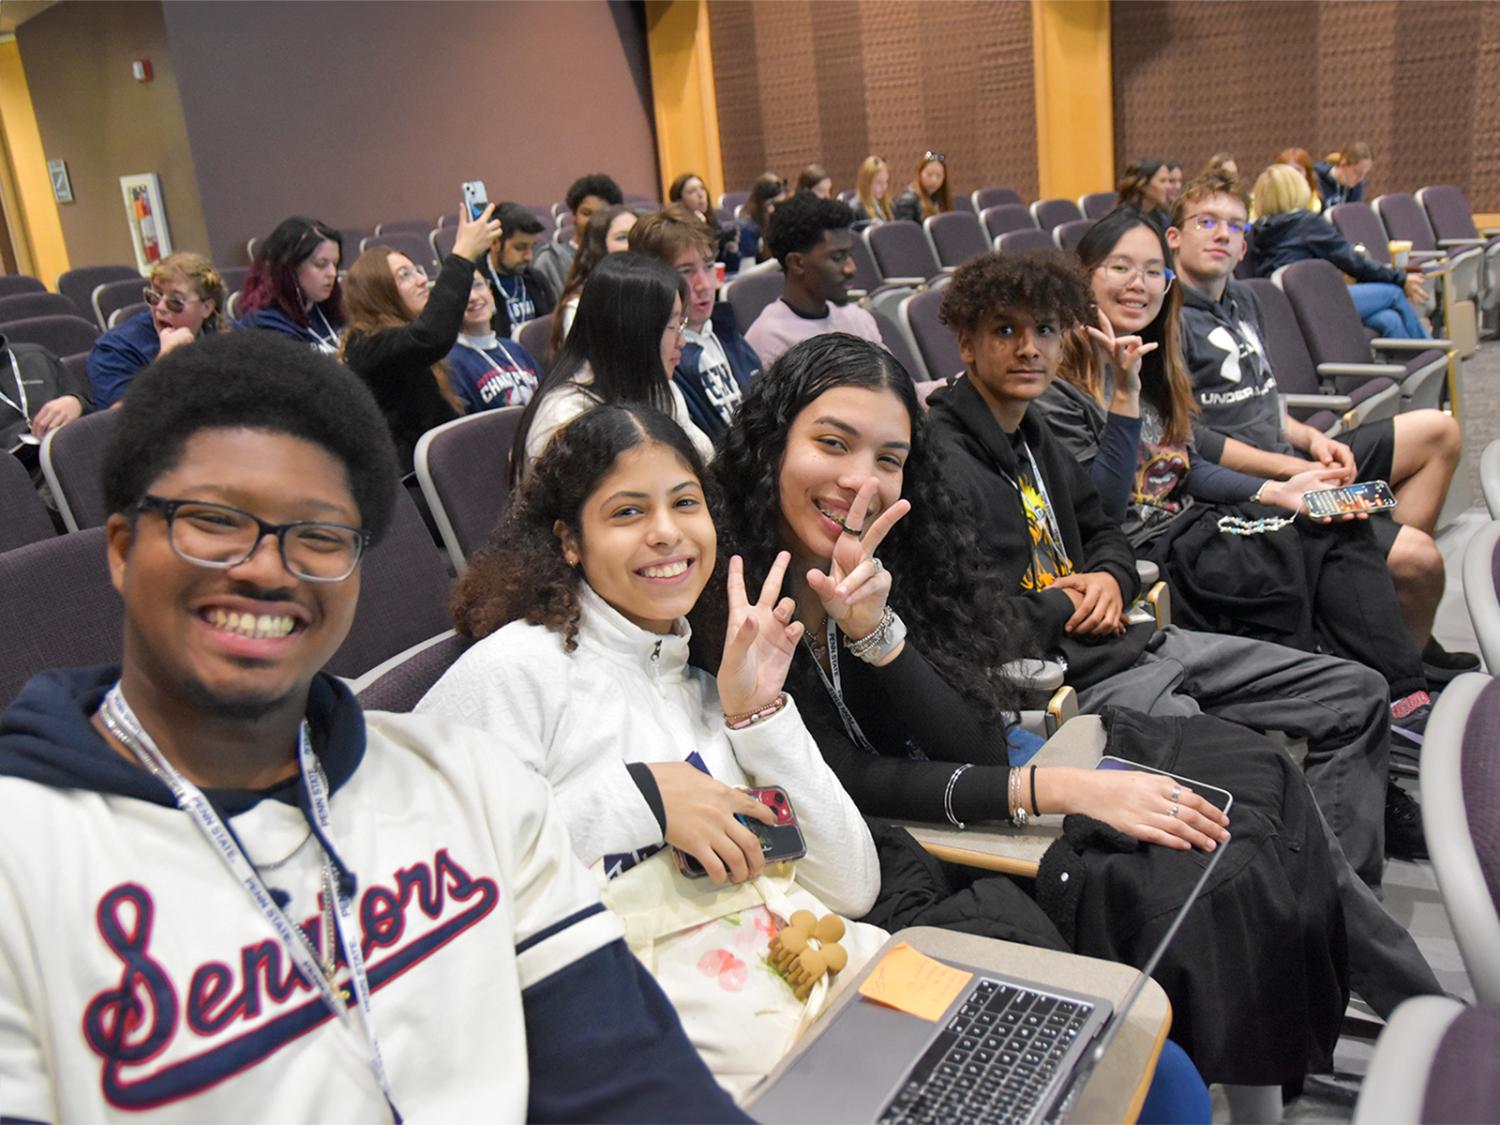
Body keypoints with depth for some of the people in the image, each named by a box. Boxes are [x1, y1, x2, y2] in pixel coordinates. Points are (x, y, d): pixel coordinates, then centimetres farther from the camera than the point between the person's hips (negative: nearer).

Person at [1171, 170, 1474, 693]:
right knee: (1420, 558, -20)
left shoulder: (1241, 300, 17)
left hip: (1291, 462, 10)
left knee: (1439, 431, 7)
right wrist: (1293, 469, -17)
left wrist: (1312, 439, 4)